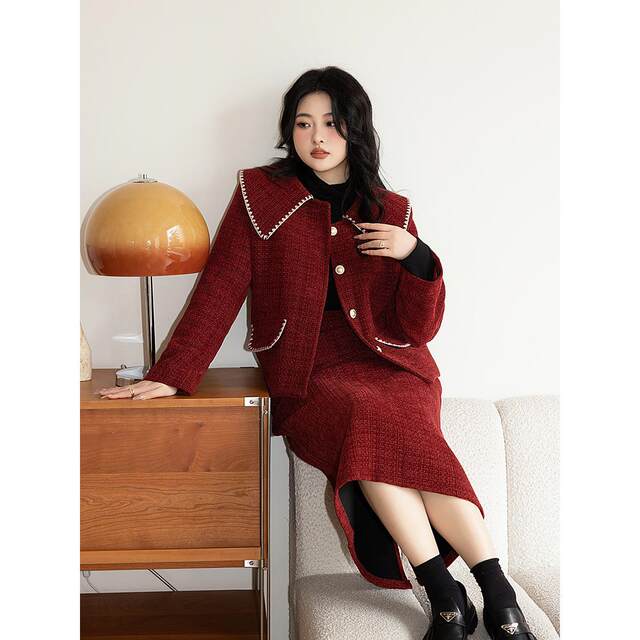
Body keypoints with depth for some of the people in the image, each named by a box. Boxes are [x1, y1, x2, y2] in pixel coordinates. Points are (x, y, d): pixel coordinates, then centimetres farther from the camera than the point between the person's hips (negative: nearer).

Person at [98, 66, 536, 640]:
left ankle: (498, 592, -28)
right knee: (365, 420, -34)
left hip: (389, 366, 1)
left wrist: (417, 257, -11)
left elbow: (419, 329, 6)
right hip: (307, 378, -1)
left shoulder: (392, 211, 9)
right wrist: (172, 375, -9)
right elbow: (220, 291, 1)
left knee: (398, 435, -32)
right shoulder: (260, 195, 6)